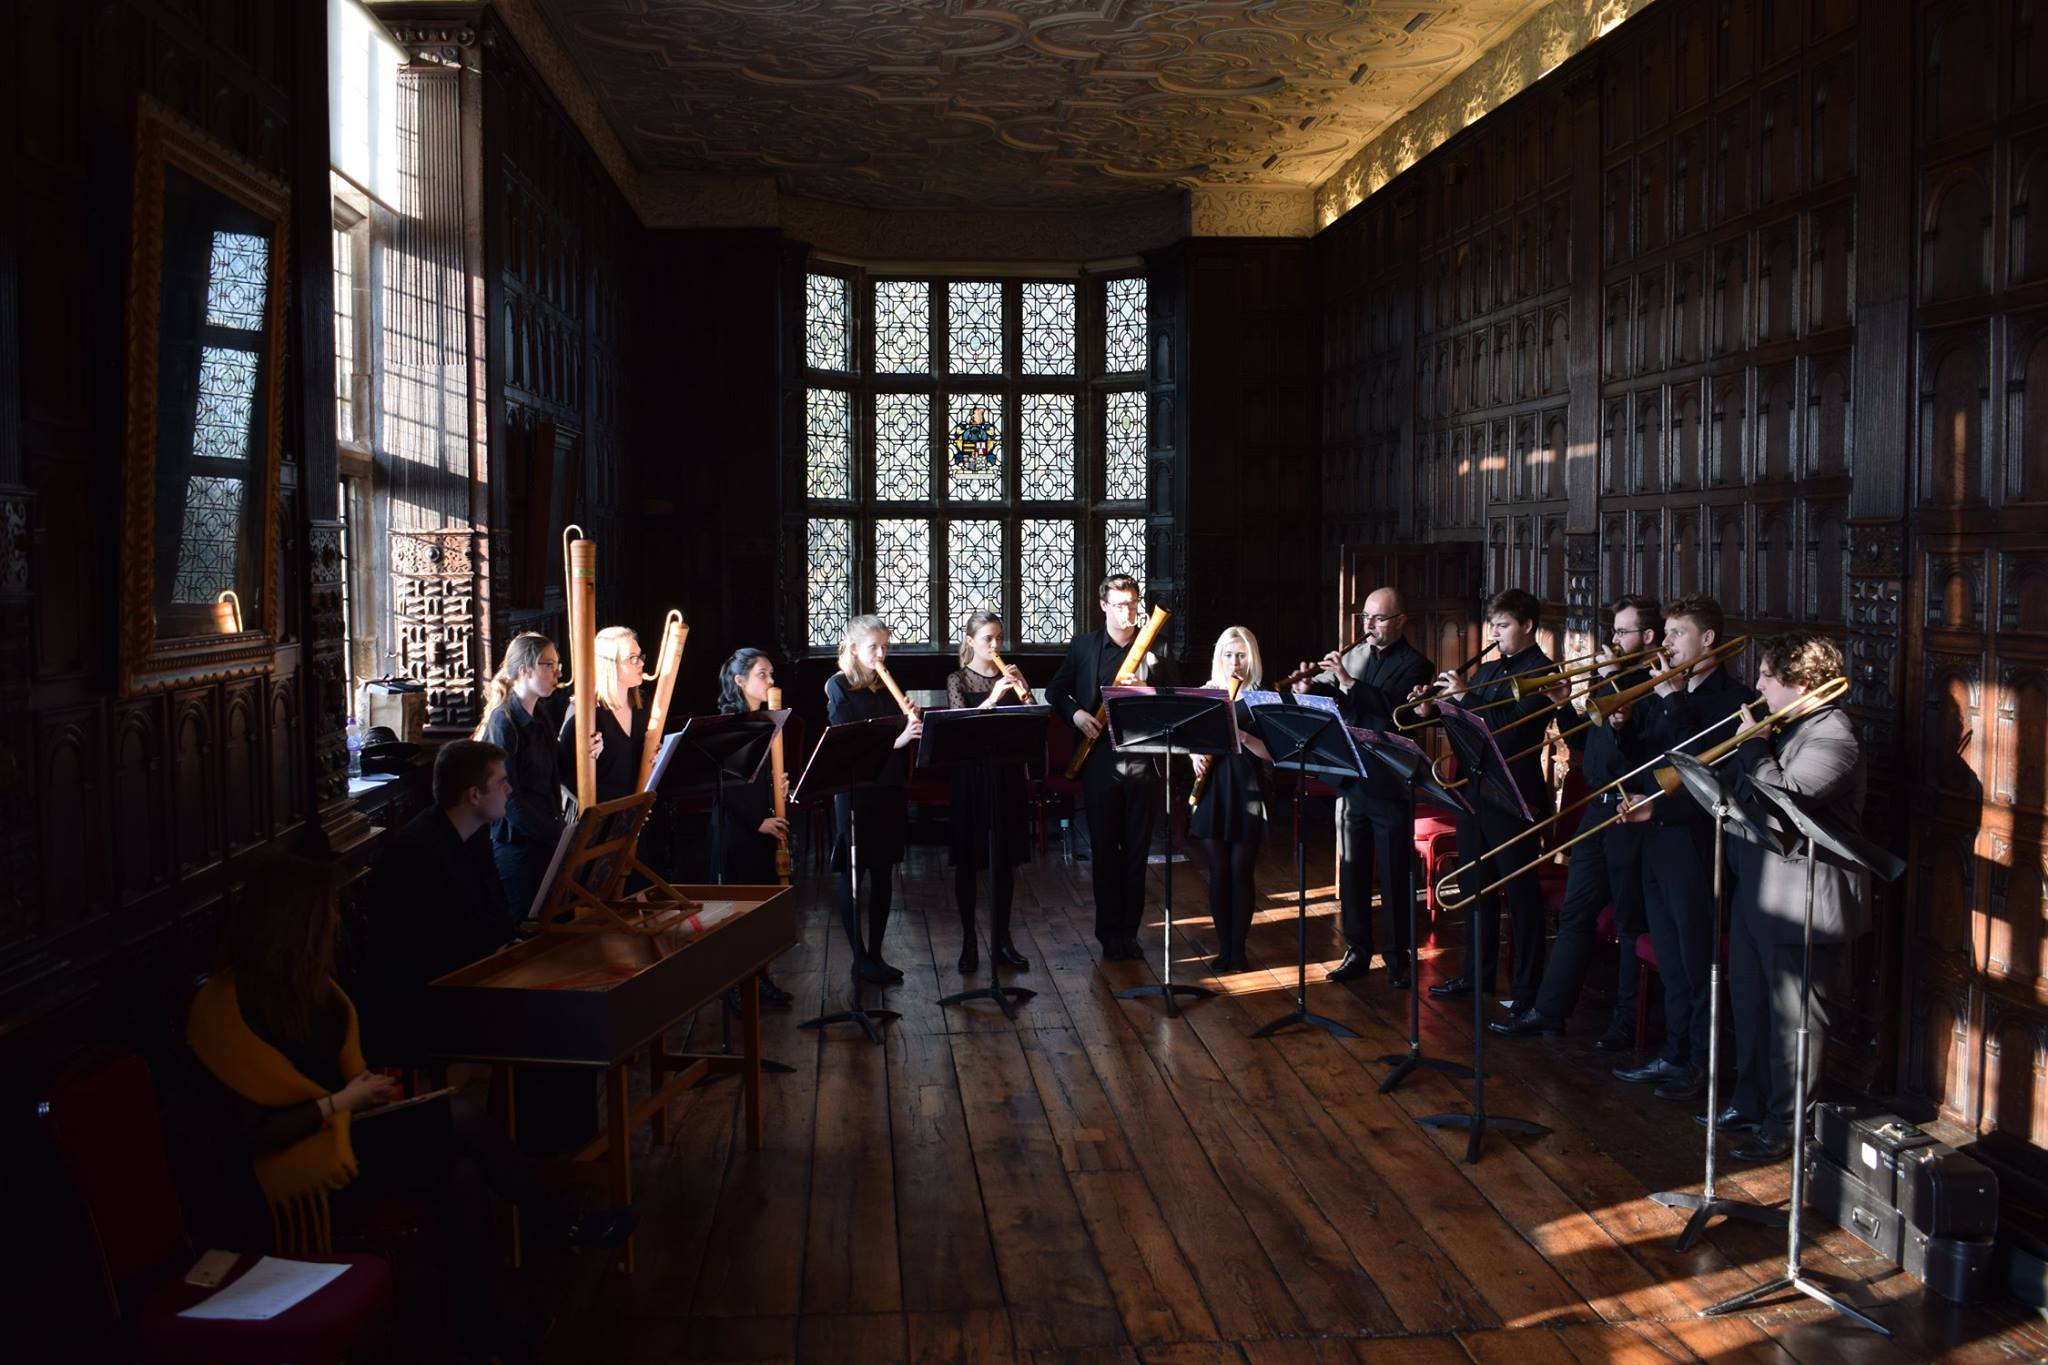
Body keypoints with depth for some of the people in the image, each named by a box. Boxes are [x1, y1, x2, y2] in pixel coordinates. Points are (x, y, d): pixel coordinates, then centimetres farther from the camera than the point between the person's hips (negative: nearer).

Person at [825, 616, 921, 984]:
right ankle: (859, 958, 10)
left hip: (889, 790, 6)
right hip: (855, 792, -6)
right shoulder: (839, 686, -6)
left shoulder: (887, 686, 11)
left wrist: (914, 728, -10)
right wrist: (895, 740, -29)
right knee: (852, 875, 2)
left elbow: (901, 733, 12)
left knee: (883, 876, 10)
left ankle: (876, 954, 19)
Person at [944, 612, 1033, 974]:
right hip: (971, 774, -3)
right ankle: (969, 941, 12)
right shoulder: (958, 679, -1)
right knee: (968, 860, 3)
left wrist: (1022, 690, -15)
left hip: (1007, 773, 3)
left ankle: (1001, 941, 14)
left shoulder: (1010, 676, 7)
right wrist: (992, 698, -28)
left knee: (1003, 860, 6)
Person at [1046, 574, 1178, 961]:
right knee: (1104, 849, 5)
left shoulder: (1155, 651, 5)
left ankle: (1129, 932, 17)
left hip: (1143, 761, 1)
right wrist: (1074, 713, -8)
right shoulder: (1083, 647, 5)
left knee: (1136, 850, 6)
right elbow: (1055, 691, 12)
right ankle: (1109, 934, 15)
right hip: (1100, 761, -1)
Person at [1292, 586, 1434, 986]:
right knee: (1351, 871, 11)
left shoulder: (1414, 664, -6)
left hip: (1391, 785, -5)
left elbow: (1397, 710, -22)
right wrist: (1307, 687, -18)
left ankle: (1399, 957, 13)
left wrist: (1348, 682, -28)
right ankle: (1357, 951, 21)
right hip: (1350, 781, 5)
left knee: (1395, 875, 2)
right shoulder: (1352, 655, 10)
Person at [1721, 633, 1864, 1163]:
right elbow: (1728, 790, 19)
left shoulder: (1832, 738, -19)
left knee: (1793, 1020, 1)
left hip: (1803, 905, -10)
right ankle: (1750, 1103, 35)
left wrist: (1753, 747, -17)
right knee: (1750, 1005, 20)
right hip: (1757, 893, 10)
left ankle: (1786, 1128, 11)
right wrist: (1656, 807, 11)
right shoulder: (1784, 728, 13)